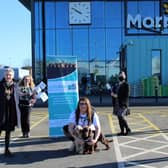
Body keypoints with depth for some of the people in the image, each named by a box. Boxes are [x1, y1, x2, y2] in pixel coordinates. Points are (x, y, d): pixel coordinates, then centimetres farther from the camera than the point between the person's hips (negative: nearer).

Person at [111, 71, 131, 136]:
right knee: (119, 117, 7)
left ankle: (127, 129, -2)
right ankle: (122, 131, 15)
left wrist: (117, 96, -15)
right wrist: (113, 94, 3)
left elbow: (126, 95, -13)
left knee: (121, 116, -18)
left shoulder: (126, 84, -5)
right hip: (118, 104, 7)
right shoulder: (118, 85, 17)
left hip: (123, 104, -7)